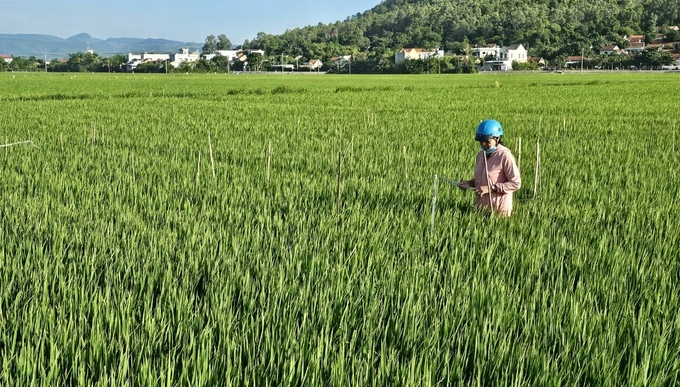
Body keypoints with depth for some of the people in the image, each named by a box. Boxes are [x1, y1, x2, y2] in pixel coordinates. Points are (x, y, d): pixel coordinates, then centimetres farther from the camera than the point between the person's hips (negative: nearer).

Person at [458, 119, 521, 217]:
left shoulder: (505, 156, -16)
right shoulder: (481, 154, 6)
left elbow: (516, 183, -16)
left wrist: (490, 188, -20)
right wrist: (470, 183, 1)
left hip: (498, 209, -7)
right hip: (480, 206, 7)